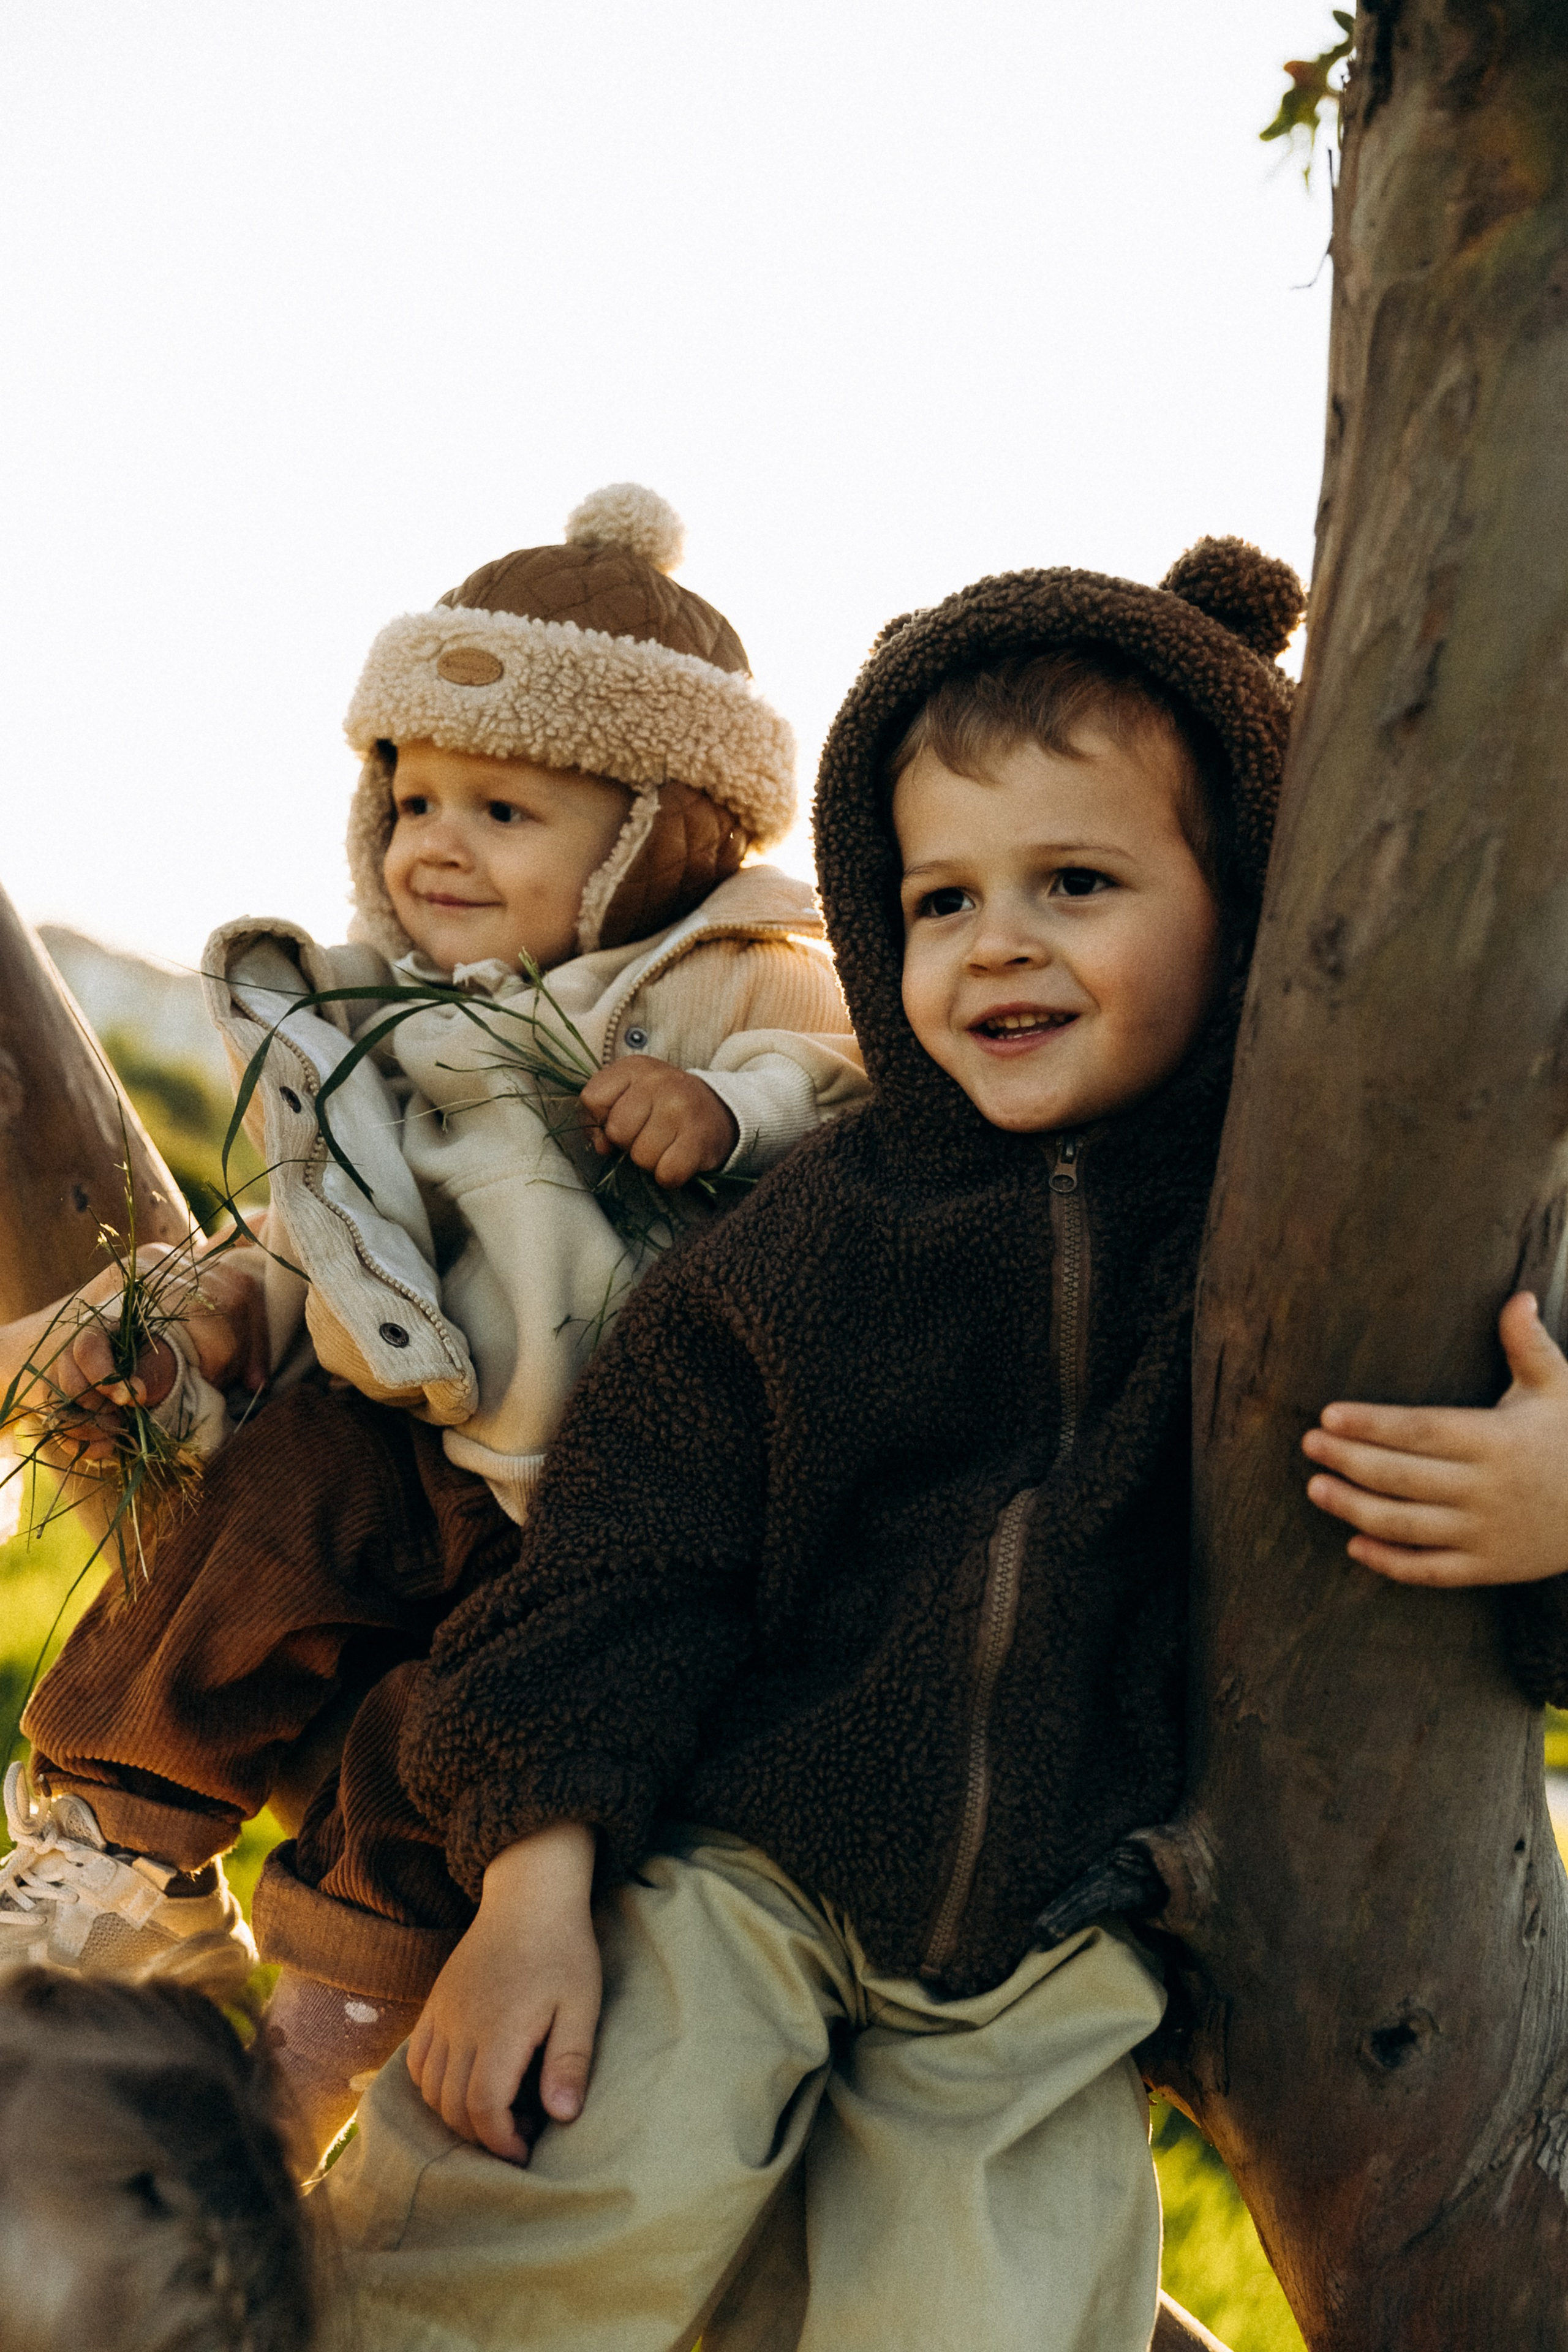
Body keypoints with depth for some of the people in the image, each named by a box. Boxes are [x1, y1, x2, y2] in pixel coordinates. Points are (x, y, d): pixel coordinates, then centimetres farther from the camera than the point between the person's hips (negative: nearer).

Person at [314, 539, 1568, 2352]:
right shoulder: (811, 1235, -4)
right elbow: (628, 1571, 0)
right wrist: (535, 1888, -7)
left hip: (1051, 1962, 1)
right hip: (739, 1872, 0)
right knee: (585, 2194, -20)